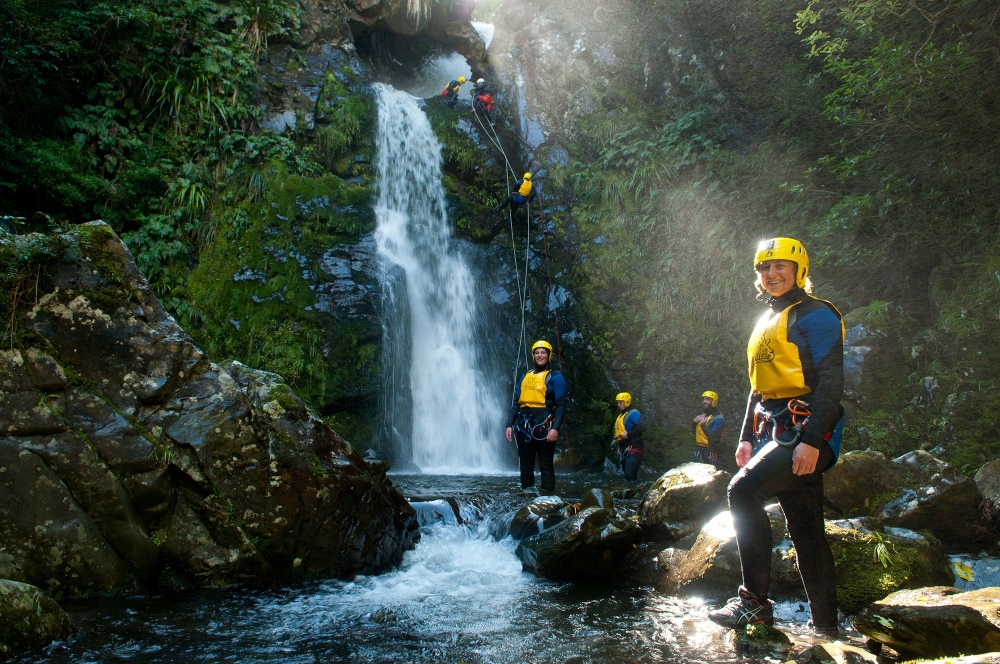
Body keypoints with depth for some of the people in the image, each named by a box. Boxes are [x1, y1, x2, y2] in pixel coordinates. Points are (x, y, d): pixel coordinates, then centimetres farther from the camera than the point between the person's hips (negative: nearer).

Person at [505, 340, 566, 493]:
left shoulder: (555, 377, 2)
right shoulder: (525, 377, 18)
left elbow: (561, 405, -6)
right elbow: (516, 403, 16)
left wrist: (555, 428, -18)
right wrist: (509, 425, 6)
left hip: (543, 425, -5)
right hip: (524, 425, 5)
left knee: (546, 466, -4)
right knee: (525, 465, 9)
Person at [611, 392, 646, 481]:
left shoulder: (633, 413, -12)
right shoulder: (621, 416, 17)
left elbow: (642, 427, -25)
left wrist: (628, 435, -21)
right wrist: (616, 439, 9)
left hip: (633, 449, -10)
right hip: (624, 449, 10)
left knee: (630, 475, -19)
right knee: (627, 474, 13)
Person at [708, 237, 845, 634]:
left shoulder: (815, 316, -7)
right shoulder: (766, 324, 20)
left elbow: (830, 382, -15)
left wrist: (811, 440, -23)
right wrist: (747, 436, 19)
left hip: (806, 434, -9)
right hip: (778, 435, 9)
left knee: (743, 490, -21)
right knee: (805, 528, 8)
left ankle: (755, 602, -13)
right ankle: (825, 624, 15)